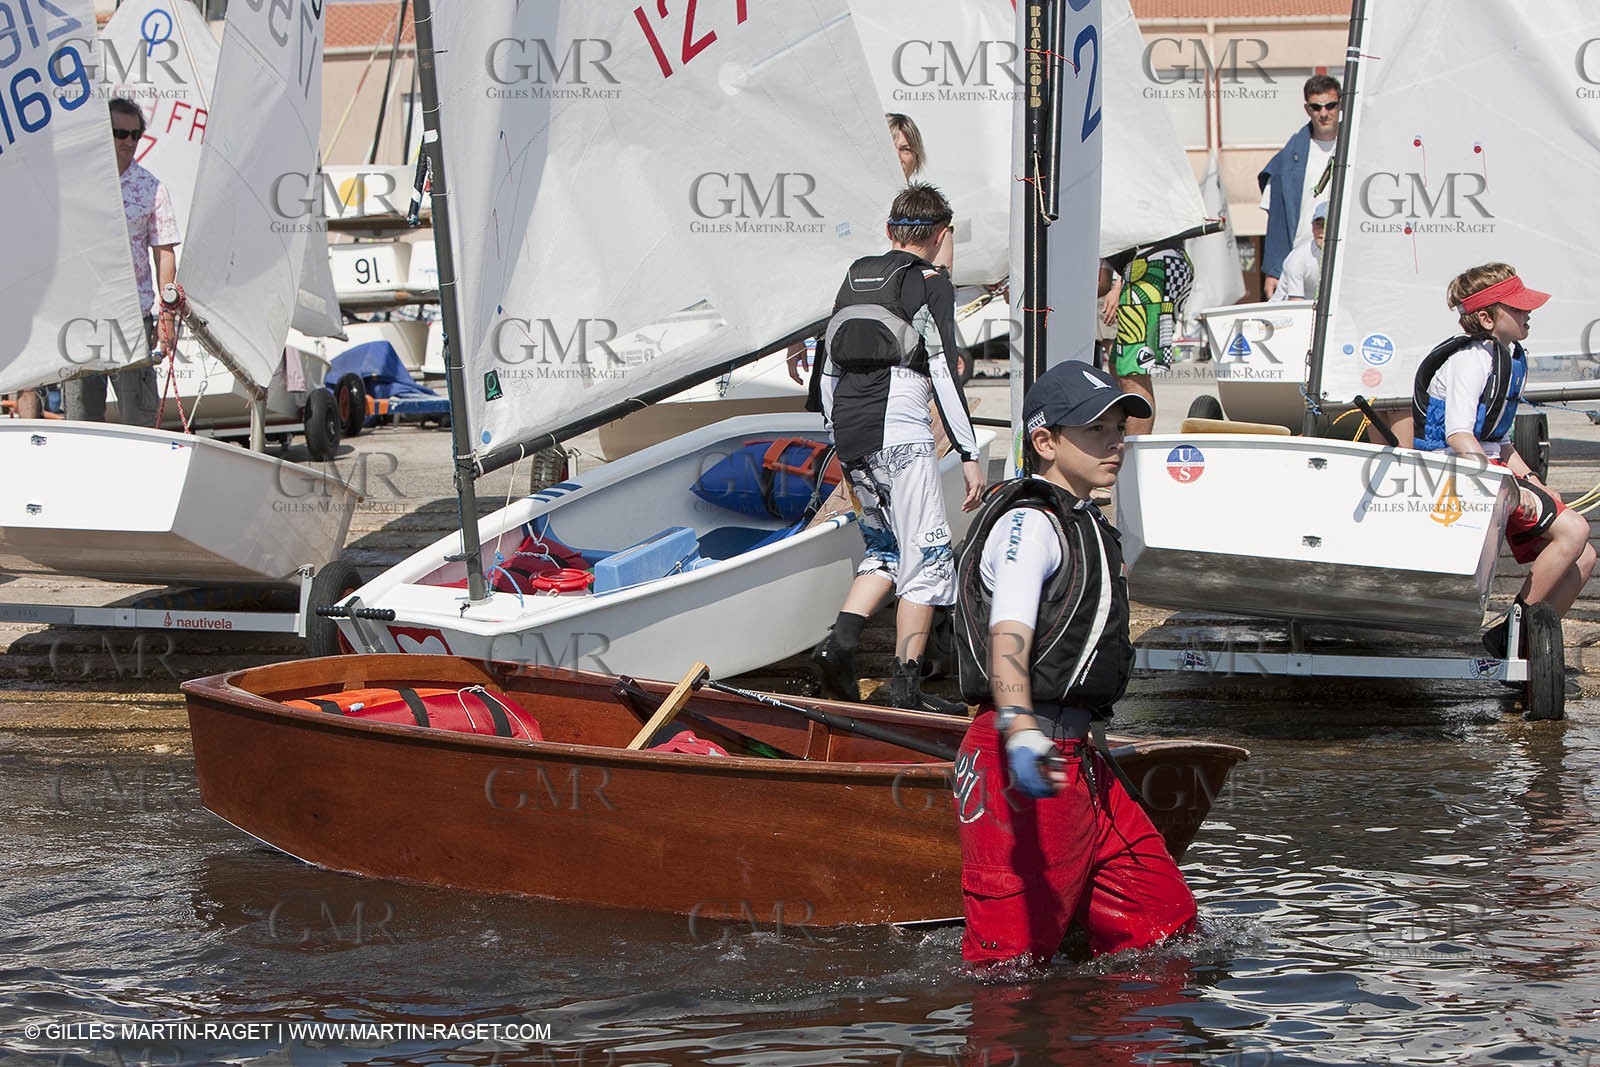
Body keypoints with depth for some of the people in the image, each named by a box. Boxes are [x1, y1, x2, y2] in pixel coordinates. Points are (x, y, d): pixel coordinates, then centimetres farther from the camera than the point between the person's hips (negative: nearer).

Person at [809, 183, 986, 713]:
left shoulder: (855, 276, 16)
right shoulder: (930, 286, -4)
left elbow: (828, 363, 18)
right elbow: (944, 375, -11)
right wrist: (969, 455, -9)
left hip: (848, 436, 7)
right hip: (900, 435, -7)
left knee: (886, 548, 19)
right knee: (928, 556, -1)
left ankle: (840, 640, -1)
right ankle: (907, 686, -5)